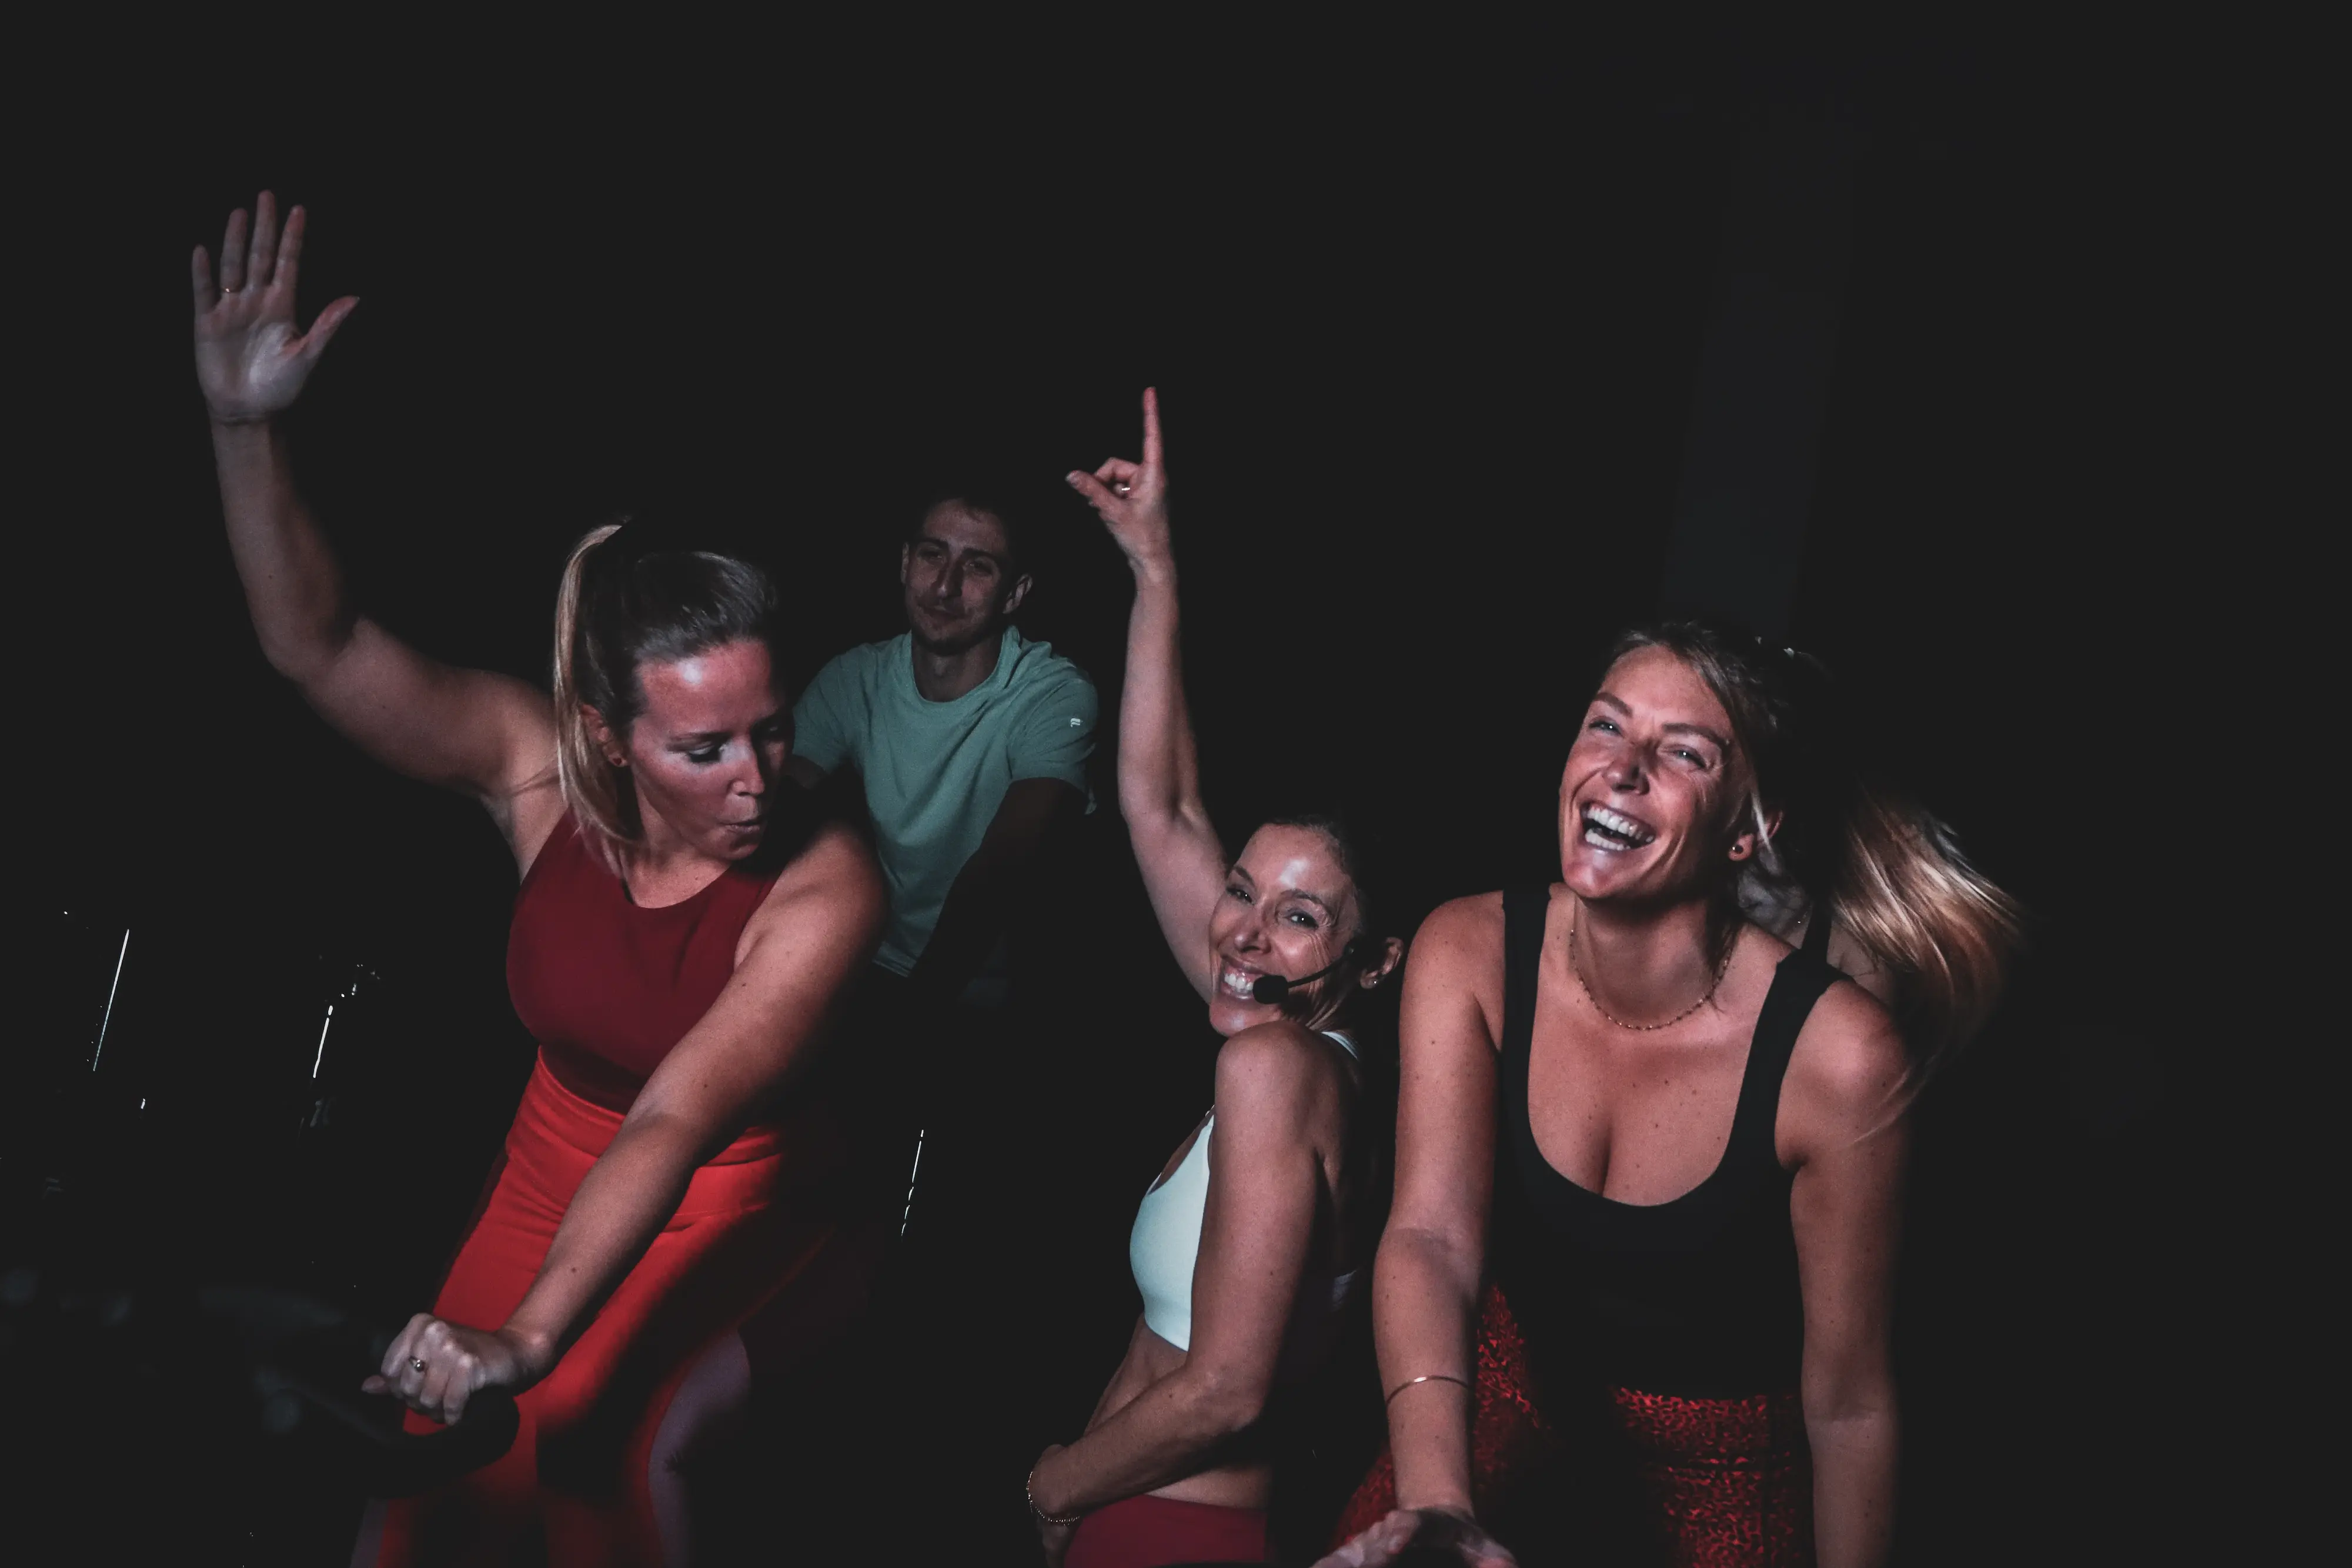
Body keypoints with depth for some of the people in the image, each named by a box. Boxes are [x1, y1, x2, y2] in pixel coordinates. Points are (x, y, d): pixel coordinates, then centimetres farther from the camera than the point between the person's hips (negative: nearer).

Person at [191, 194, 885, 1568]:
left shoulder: (825, 885, -27)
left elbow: (678, 1123, -36)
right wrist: (248, 423, -30)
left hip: (733, 1222, -3)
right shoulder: (544, 770, -16)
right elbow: (324, 650, -18)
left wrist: (531, 1337, -45)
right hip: (547, 1190, 4)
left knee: (602, 1447, -24)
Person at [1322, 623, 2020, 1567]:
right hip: (1515, 1400, 3)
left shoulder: (1837, 1055, -27)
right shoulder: (1470, 952, -18)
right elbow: (1432, 1237, -30)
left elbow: (1847, 1400, -17)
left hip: (1725, 1470, -2)